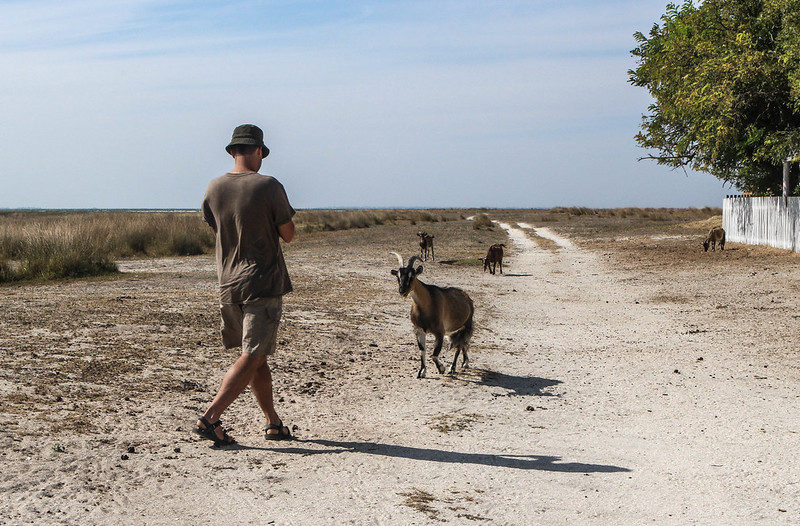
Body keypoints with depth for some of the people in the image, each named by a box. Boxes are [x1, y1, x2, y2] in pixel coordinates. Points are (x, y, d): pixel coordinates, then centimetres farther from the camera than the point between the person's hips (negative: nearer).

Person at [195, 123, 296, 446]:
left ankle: (273, 423, 22)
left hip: (228, 284, 6)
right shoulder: (268, 187, -12)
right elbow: (288, 235, -5)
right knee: (251, 358, -3)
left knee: (257, 357, 15)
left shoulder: (214, 189, 2)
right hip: (263, 284, -6)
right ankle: (210, 418, -12)